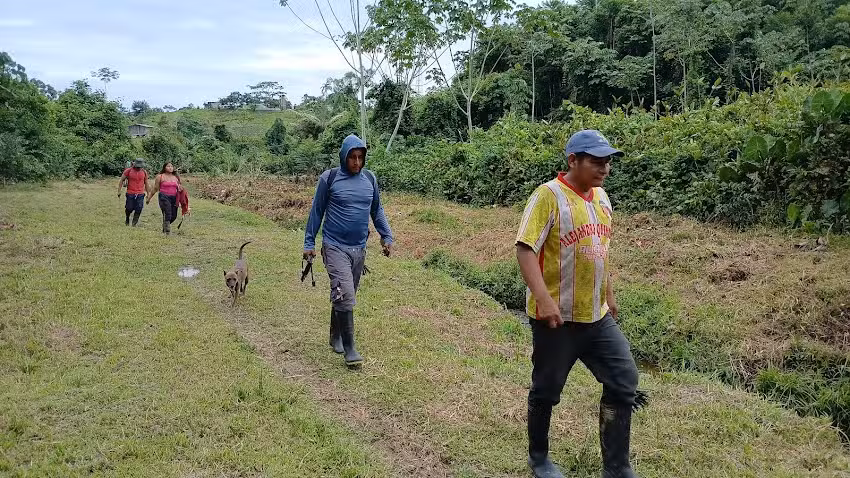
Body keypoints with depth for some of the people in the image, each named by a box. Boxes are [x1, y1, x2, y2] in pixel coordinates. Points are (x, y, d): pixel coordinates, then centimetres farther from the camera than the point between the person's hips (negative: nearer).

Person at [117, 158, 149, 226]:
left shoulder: (144, 172, 5)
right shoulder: (128, 171, -3)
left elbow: (146, 183, 16)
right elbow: (121, 180, 4)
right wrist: (119, 191, -1)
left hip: (140, 194, 2)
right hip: (130, 194, -1)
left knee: (138, 210, -8)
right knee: (129, 209, 3)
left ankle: (134, 224, 3)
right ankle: (127, 218, 35)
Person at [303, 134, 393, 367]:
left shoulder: (369, 179, 7)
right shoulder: (329, 178, -5)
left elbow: (377, 210, 18)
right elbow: (316, 212, 3)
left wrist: (386, 236, 8)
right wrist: (309, 243, 3)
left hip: (359, 248, 5)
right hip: (335, 247, -4)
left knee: (347, 295, 13)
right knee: (344, 295, -15)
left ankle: (336, 337, 32)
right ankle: (349, 348, -8)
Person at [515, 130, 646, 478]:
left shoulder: (601, 197, 8)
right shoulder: (549, 196, -16)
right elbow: (525, 249, -23)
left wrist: (609, 295, 23)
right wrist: (544, 299, -33)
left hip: (597, 316, 7)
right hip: (557, 317, -7)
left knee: (624, 382, 7)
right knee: (546, 391, 9)